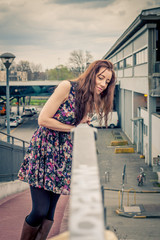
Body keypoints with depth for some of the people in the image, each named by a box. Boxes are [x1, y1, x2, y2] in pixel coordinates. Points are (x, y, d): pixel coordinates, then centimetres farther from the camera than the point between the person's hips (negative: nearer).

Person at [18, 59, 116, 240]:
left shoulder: (92, 102, 9)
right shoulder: (67, 87, -11)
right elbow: (43, 119, -14)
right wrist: (74, 128, -7)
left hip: (63, 155, 6)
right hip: (43, 149, -6)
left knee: (50, 211, 4)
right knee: (40, 210, -9)